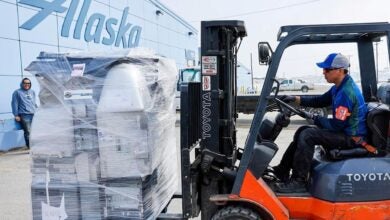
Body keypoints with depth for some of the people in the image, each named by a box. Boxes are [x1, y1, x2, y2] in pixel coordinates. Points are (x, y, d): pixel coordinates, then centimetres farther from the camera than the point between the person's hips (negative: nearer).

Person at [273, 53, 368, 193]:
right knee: (302, 131, 10)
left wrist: (314, 118, -11)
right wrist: (296, 99, 7)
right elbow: (320, 101, 17)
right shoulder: (339, 87, 6)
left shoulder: (346, 92, -25)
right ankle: (283, 171, 12)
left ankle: (298, 182, -17)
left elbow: (336, 125, -25)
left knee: (307, 135, -22)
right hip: (344, 130, 11)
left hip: (351, 137, -11)